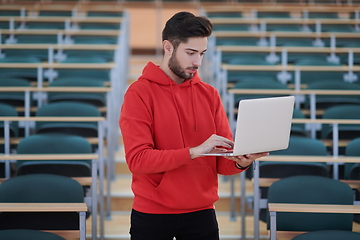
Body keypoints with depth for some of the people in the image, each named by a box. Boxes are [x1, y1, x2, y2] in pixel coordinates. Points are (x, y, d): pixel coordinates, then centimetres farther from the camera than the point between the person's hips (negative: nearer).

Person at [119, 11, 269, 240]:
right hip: (152, 216, -3)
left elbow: (222, 160, 4)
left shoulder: (210, 94, 4)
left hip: (201, 213, 3)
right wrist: (194, 152, -24)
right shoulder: (139, 93, -8)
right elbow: (137, 159, -17)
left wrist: (240, 162, -18)